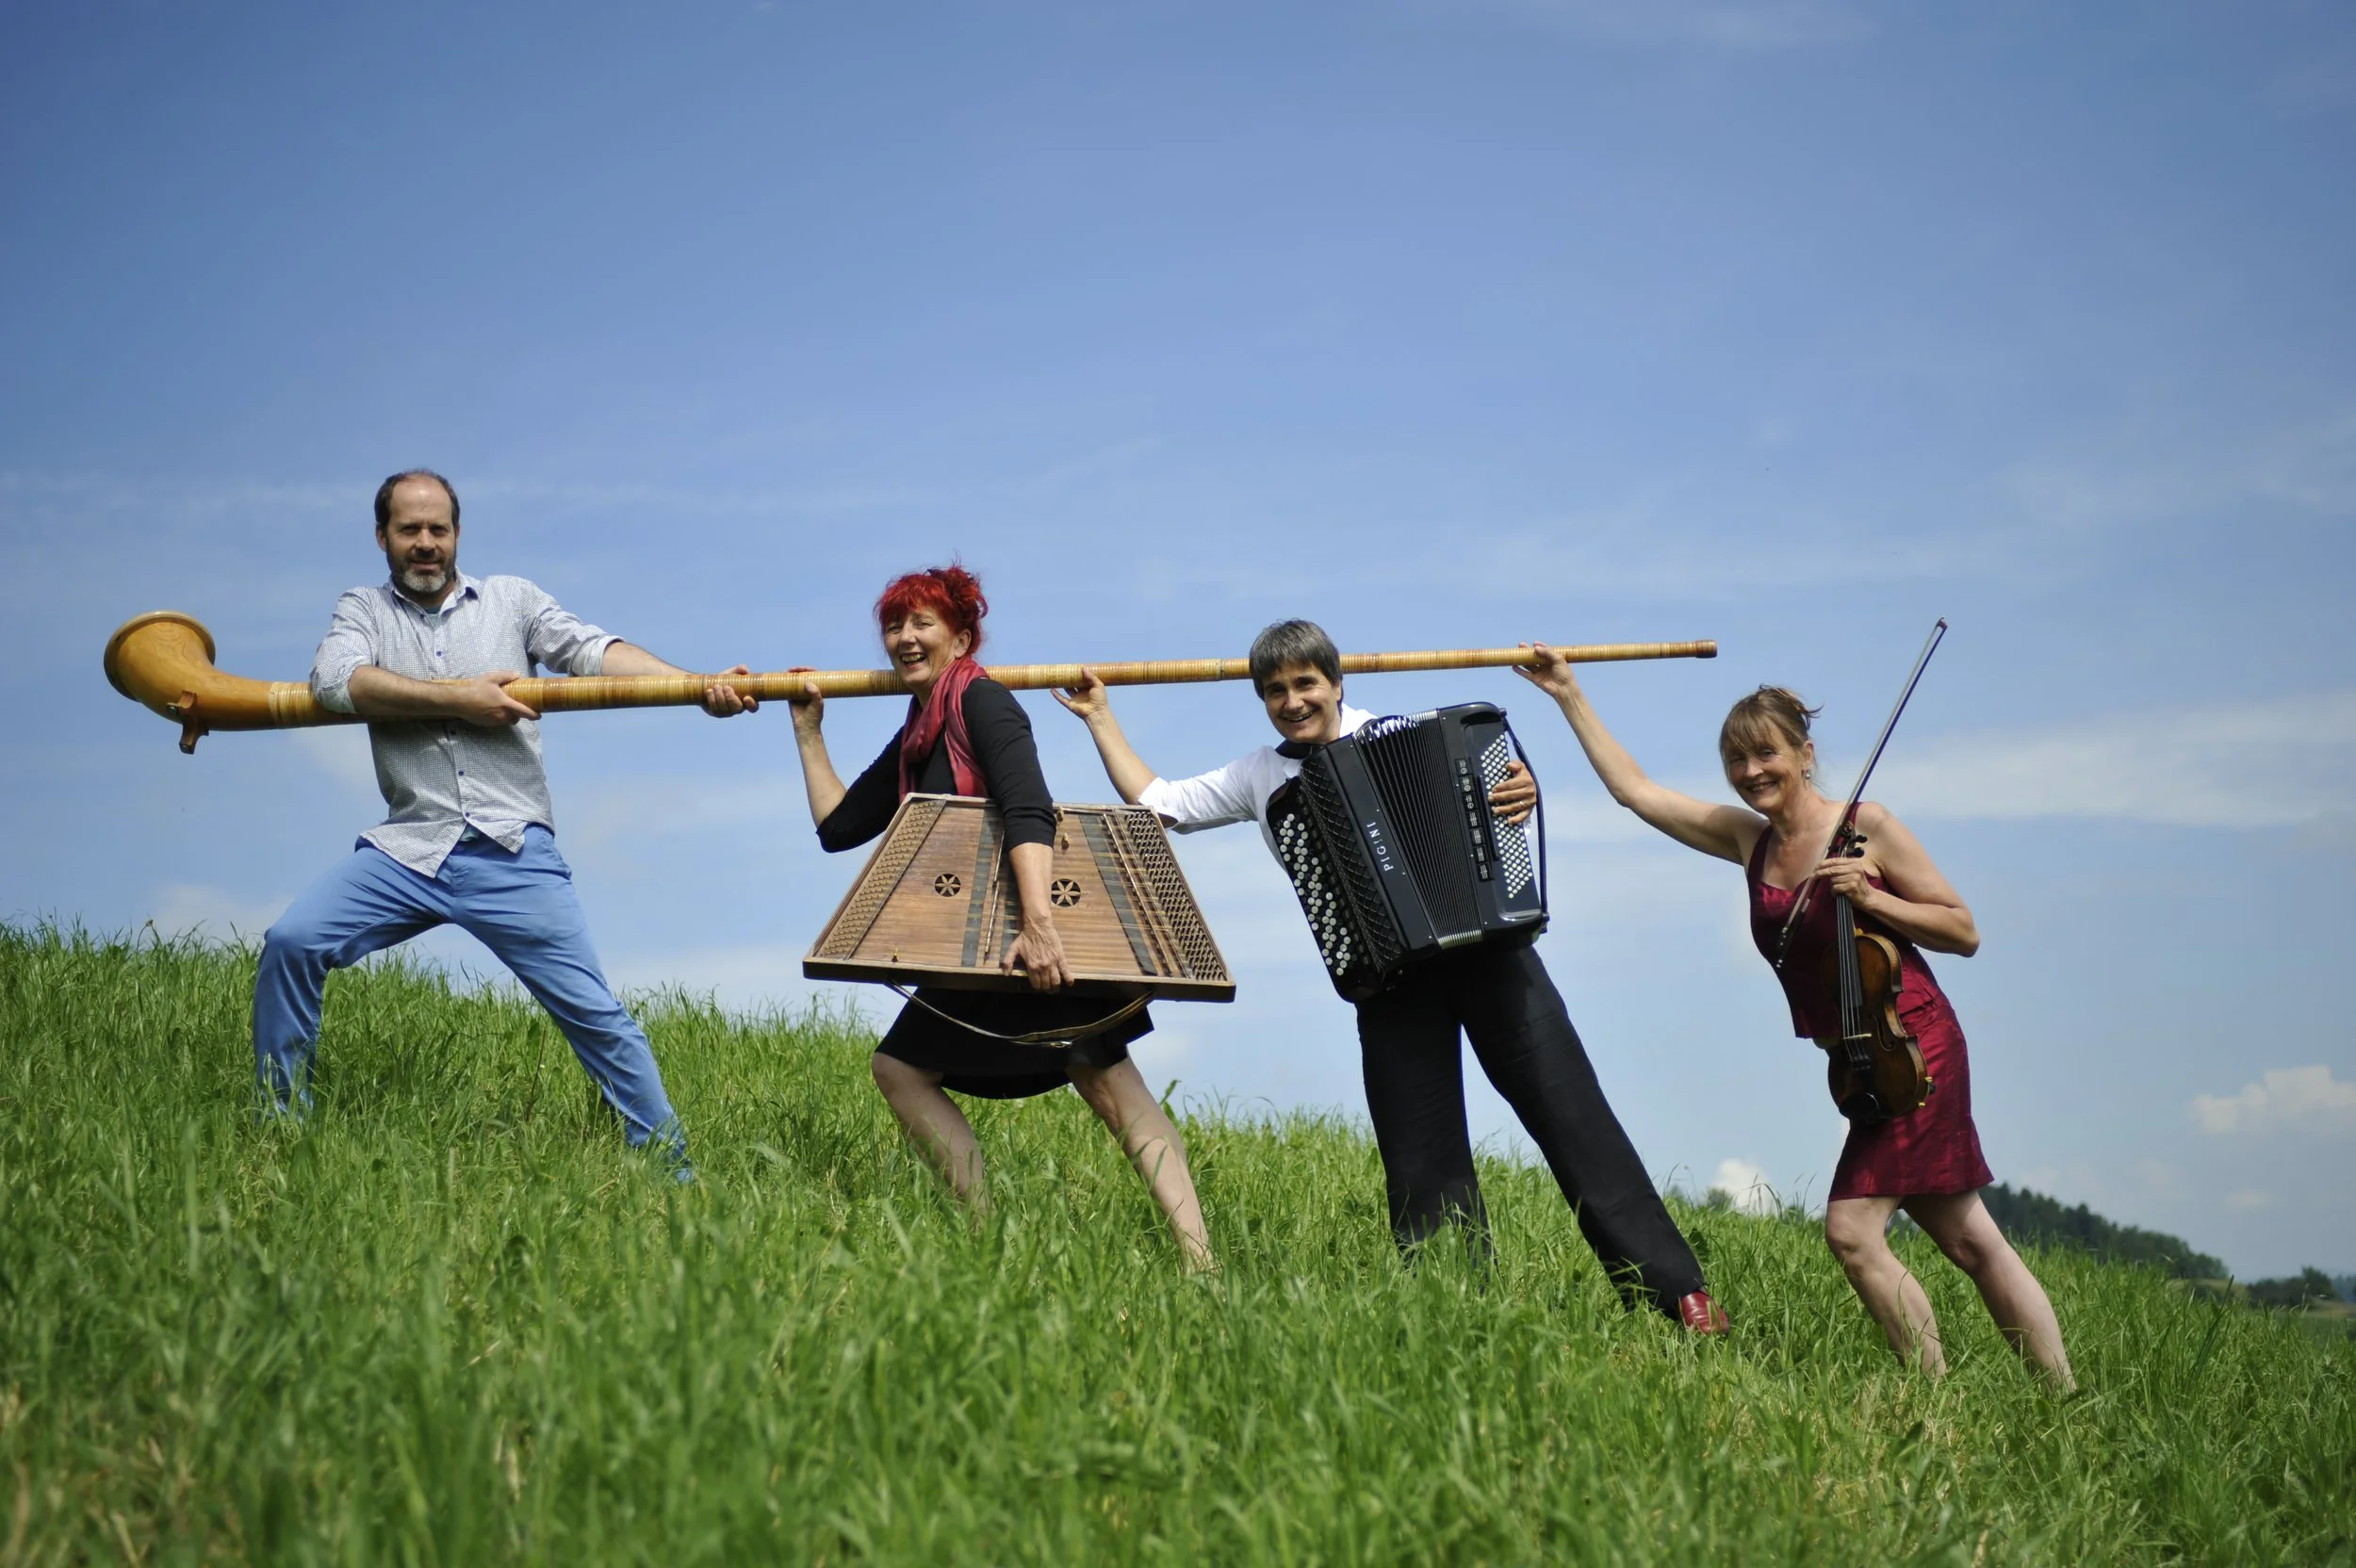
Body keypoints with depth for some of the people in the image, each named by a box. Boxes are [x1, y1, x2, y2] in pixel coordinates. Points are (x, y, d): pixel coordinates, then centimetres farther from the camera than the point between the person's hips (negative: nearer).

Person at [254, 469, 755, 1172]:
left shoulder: (511, 600, 14)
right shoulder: (363, 610, 14)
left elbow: (595, 651, 1)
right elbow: (335, 680, -7)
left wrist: (699, 686, -15)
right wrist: (458, 698, -14)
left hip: (513, 855, -1)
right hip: (408, 848, 1)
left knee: (593, 1012, -5)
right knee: (290, 943, -15)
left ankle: (669, 1167, 3)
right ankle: (280, 1126, 1)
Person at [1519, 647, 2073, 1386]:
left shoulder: (1863, 826, -6)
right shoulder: (1748, 840, 10)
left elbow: (1964, 932, -4)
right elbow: (1634, 789, 15)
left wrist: (1869, 898, -16)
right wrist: (1570, 695, 14)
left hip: (1912, 1045, -6)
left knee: (1852, 1228, -14)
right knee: (1971, 1242, 7)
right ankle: (2062, 1395, 11)